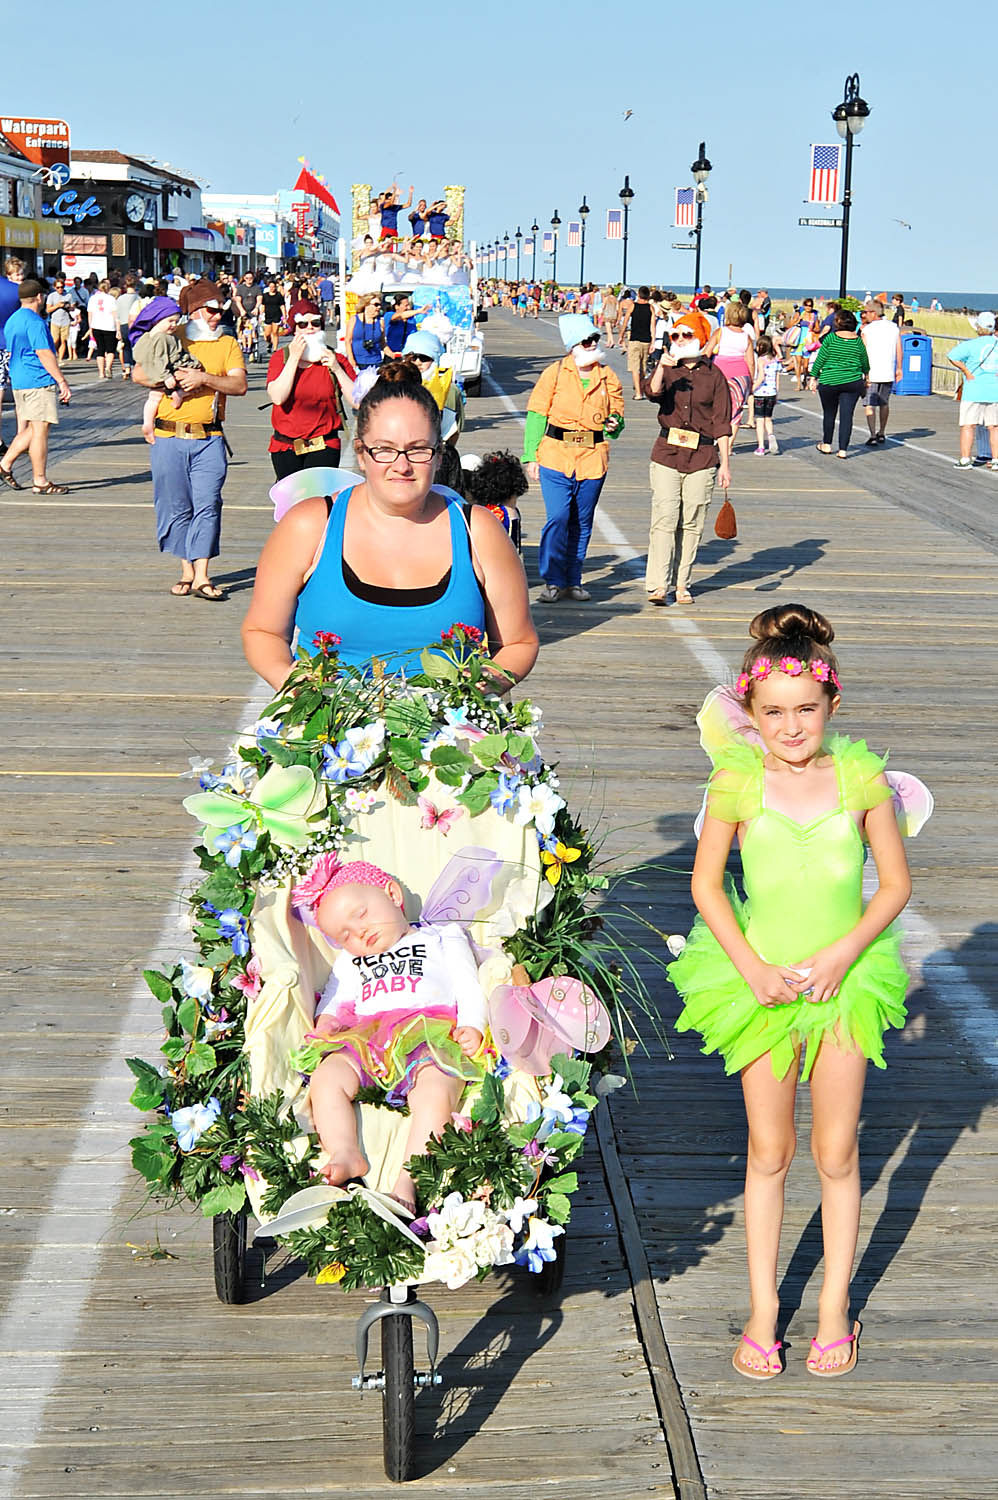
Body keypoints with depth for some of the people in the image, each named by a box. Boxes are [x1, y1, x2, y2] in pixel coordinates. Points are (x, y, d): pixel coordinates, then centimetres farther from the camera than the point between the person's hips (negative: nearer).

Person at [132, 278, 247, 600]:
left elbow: (239, 385, -2)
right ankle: (187, 571, 15)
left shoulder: (227, 344, 11)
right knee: (175, 507, 4)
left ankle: (201, 577, -10)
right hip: (169, 438, 1)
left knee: (207, 506, -9)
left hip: (209, 439, -1)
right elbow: (138, 374, 3)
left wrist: (204, 378, -14)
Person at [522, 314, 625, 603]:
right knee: (558, 518, -12)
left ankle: (572, 580, 19)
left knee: (582, 523, 9)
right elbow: (536, 414, 2)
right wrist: (531, 456, -2)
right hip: (556, 456, -3)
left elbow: (617, 414, 17)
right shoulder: (554, 373, 1)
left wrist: (614, 424, -8)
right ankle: (553, 581, -3)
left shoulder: (607, 377, 9)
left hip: (593, 458, 3)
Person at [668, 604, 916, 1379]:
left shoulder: (863, 777, -10)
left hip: (845, 981, 0)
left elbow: (896, 883, -2)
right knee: (768, 1151, 10)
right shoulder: (737, 782, -11)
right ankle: (763, 1308, 24)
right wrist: (753, 968, -11)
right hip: (762, 982, 0)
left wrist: (840, 957, -13)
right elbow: (707, 885, -2)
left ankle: (835, 1306, 25)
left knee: (837, 1153, 9)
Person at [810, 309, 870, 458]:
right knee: (847, 415, 2)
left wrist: (813, 377, 4)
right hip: (853, 382, 1)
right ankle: (842, 450, -1)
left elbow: (820, 359, -5)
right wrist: (866, 376, 29)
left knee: (829, 413, 15)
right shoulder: (858, 340, 0)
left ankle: (826, 444, 26)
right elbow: (865, 362, 12)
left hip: (829, 382, -1)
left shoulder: (831, 338, -8)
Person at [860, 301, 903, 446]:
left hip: (872, 373, -4)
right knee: (884, 403, 19)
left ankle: (873, 436, -9)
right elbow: (899, 350, 8)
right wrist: (899, 369, 15)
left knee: (870, 405, 1)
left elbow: (863, 353, -7)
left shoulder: (867, 330, -6)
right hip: (888, 372, 4)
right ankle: (881, 434, 29)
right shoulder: (894, 328, 6)